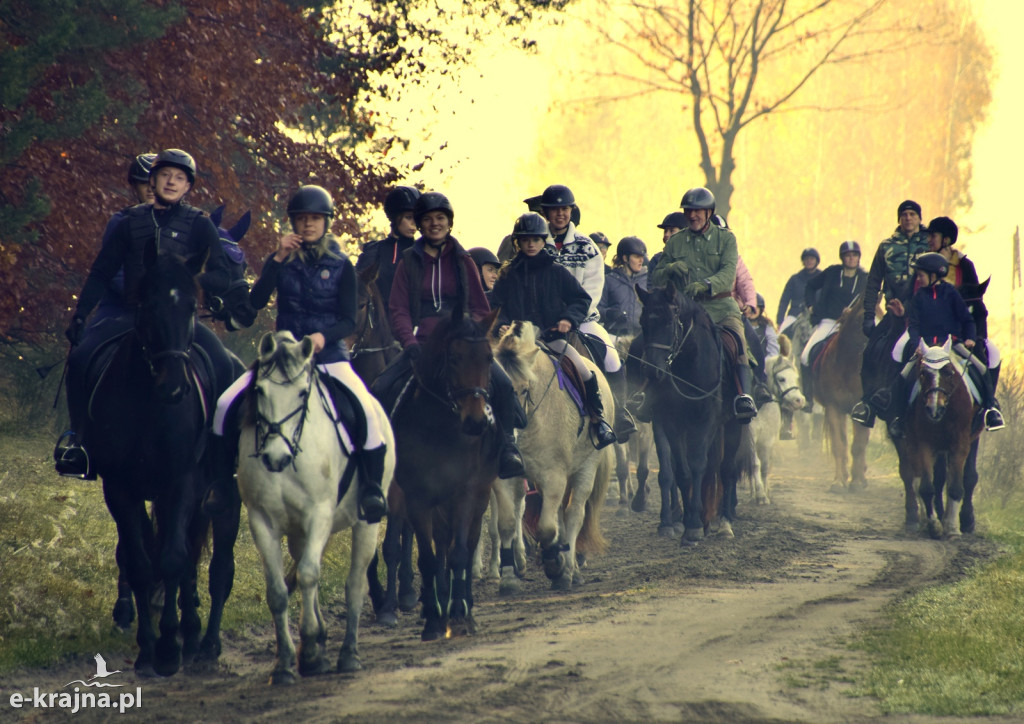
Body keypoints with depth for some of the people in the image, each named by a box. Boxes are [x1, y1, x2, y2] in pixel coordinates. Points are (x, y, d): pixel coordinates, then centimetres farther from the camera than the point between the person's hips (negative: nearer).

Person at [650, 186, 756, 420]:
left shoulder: (725, 238, 7)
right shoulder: (675, 242, 14)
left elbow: (729, 273, -10)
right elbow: (655, 280, 12)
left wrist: (706, 284, -30)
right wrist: (670, 270, -12)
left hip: (720, 306, -2)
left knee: (737, 339, -28)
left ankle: (744, 395, -37)